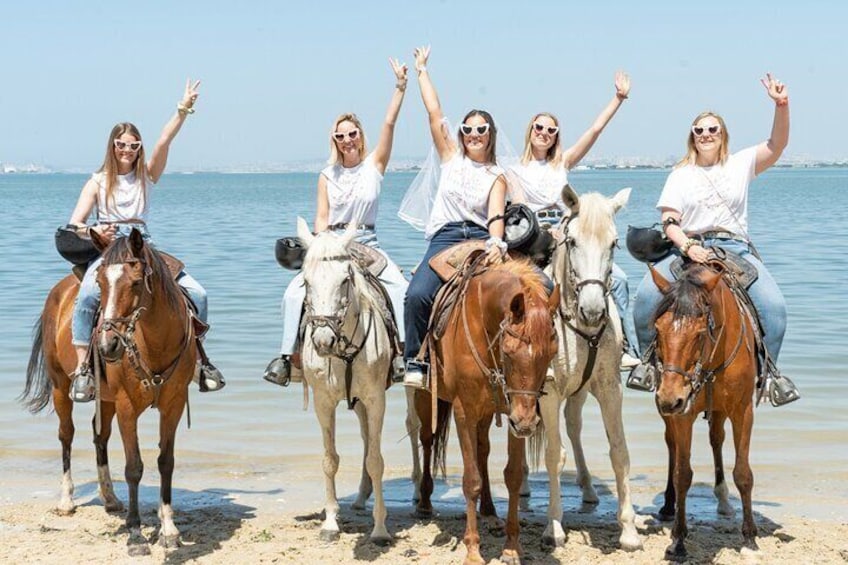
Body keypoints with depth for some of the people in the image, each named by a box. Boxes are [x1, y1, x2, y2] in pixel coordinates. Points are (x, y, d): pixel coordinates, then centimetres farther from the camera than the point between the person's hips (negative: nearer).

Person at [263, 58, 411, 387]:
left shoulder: (375, 164, 4)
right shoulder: (327, 176, 8)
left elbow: (389, 123, -6)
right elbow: (321, 218, 4)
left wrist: (400, 87, -16)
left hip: (367, 244, -1)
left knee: (401, 289, -24)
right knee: (295, 292, -17)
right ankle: (287, 355, -11)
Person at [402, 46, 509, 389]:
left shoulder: (497, 176, 14)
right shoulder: (451, 157, 18)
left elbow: (496, 215, -2)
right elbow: (434, 113, 13)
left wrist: (496, 242, -22)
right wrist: (422, 71, 16)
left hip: (481, 238, 0)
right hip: (445, 236, 0)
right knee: (418, 294, -27)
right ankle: (415, 362, -14)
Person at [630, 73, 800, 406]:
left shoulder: (741, 164, 12)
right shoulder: (681, 174, 12)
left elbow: (778, 144, -1)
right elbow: (669, 223, 3)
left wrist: (781, 106, -16)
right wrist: (688, 247, -17)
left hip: (735, 248, 0)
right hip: (687, 248, 0)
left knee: (774, 306, -24)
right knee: (646, 297, -26)